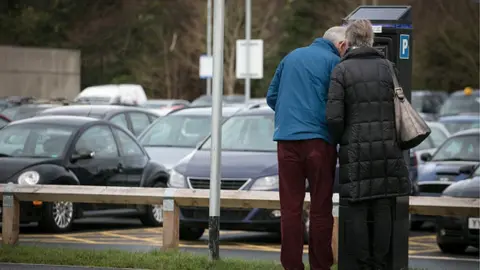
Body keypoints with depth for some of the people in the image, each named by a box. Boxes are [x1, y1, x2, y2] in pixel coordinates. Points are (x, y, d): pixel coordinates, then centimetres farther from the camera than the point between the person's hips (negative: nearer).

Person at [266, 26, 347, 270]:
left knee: (290, 207, 5)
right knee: (321, 208, 3)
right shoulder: (333, 62, -2)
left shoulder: (291, 57, 16)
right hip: (318, 138, -4)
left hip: (286, 138, 4)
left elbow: (271, 96, 20)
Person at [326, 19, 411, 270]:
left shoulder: (341, 70, -4)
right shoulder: (386, 67, 4)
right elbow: (398, 108, 2)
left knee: (358, 212, 3)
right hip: (387, 147, 2)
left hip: (356, 150, -2)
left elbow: (334, 117, -10)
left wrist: (340, 141, 7)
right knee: (383, 210, 7)